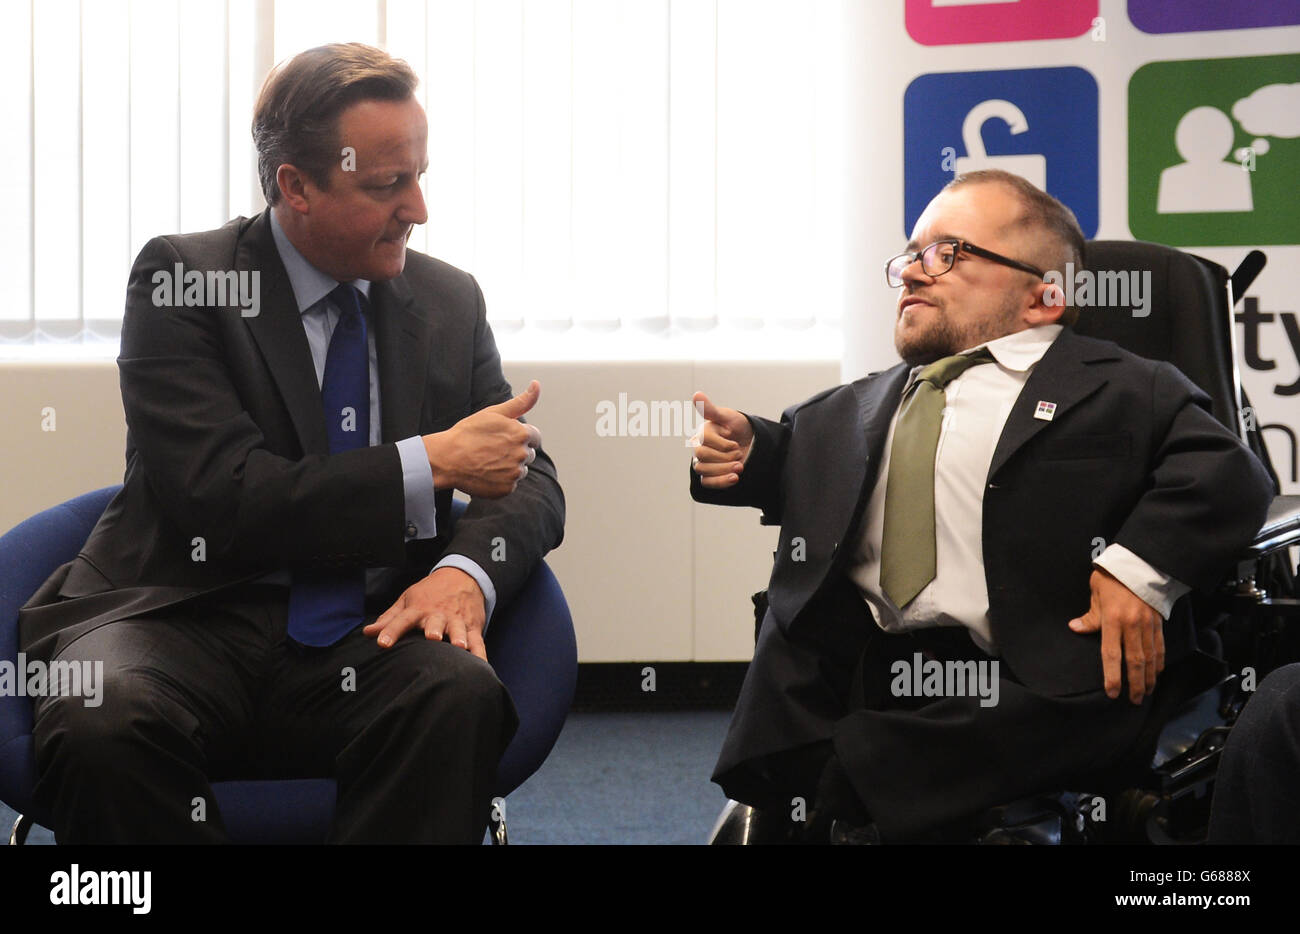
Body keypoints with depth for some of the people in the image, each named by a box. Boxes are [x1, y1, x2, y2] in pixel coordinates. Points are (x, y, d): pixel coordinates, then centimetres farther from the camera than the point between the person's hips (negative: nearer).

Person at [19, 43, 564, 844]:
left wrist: (467, 571, -13)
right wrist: (430, 463, -13)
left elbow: (531, 480, 11)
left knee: (462, 695, -33)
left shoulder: (448, 302, 13)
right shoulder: (181, 282, -3)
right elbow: (220, 501, -14)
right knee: (99, 723, -36)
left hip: (368, 637, 3)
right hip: (189, 623, -2)